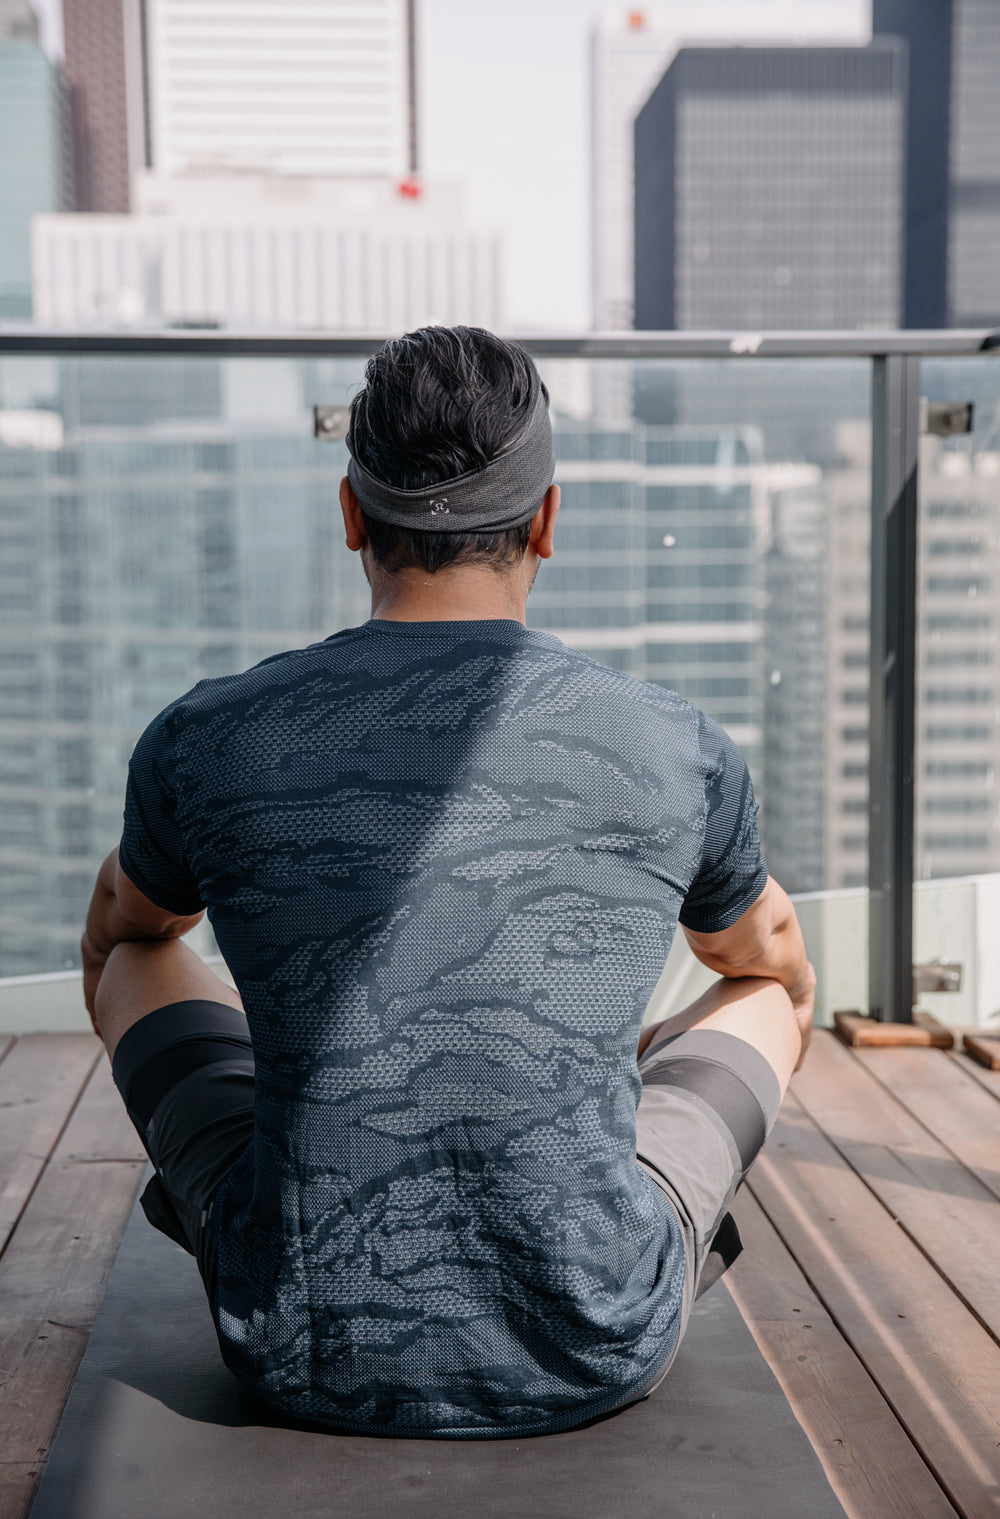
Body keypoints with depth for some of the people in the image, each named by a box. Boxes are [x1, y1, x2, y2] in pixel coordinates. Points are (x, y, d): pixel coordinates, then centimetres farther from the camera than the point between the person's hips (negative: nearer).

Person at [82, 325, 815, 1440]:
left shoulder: (205, 743, -6)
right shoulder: (682, 756, -6)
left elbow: (118, 928, 19)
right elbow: (772, 962, 18)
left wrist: (141, 1061, 42)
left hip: (306, 1355, 1)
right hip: (598, 1360, 0)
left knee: (141, 957, 25)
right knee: (771, 992, 25)